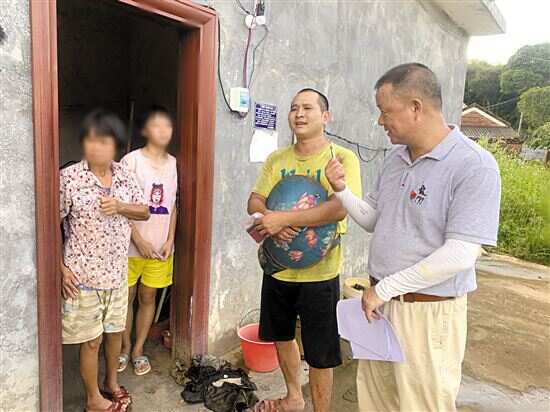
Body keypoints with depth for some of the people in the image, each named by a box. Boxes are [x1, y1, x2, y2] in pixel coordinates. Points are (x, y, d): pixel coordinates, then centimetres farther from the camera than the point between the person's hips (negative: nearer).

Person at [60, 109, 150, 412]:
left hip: (117, 272, 5)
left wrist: (120, 207, -14)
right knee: (91, 339, 10)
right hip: (83, 275, -4)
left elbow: (144, 212, 6)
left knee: (115, 330, 20)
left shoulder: (124, 176, -1)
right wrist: (60, 267, -12)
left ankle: (112, 383, 43)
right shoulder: (69, 177, -15)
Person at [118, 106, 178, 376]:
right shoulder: (131, 160, -9)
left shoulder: (173, 163, 4)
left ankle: (139, 349, 28)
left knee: (148, 296, 13)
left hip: (161, 245, 3)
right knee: (127, 297, 11)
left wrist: (170, 240, -2)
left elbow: (172, 205, 7)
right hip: (132, 244, -3)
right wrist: (139, 241, -14)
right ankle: (125, 347, 31)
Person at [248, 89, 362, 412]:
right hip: (278, 267, 6)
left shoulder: (343, 158, -12)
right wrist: (272, 221, -22)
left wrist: (283, 218, -28)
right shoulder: (277, 159, 5)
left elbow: (340, 208, -26)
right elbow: (255, 201, 0)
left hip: (319, 272, -6)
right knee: (282, 336, 24)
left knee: (320, 355, 7)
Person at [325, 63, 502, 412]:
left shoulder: (474, 166, -18)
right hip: (380, 303, 7)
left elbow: (459, 255, -23)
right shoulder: (396, 158, 5)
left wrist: (385, 288, -18)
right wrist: (343, 190, -5)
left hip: (427, 313, -6)